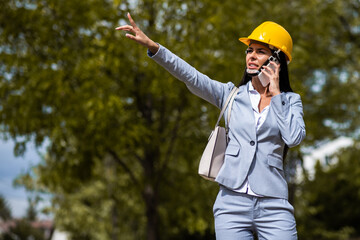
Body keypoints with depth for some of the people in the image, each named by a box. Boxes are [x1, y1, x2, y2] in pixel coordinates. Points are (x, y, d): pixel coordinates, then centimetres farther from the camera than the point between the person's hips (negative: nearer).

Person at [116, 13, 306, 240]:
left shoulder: (290, 101, 9)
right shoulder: (232, 95, 11)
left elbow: (294, 138, -8)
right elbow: (192, 77, -1)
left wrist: (275, 95, -1)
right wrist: (152, 46, -12)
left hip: (272, 207, 0)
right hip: (232, 204, 1)